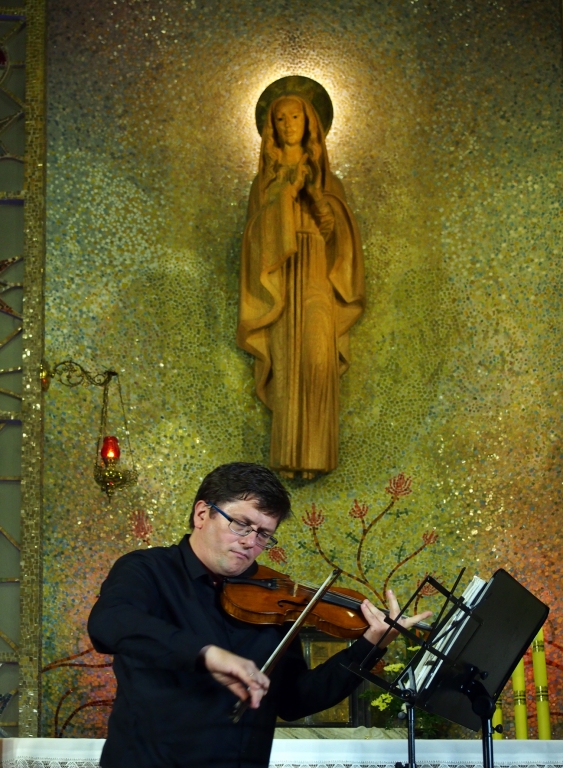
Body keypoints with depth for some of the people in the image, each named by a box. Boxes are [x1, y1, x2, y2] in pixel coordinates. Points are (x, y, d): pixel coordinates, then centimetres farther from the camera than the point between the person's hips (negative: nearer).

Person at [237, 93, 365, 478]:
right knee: (286, 363, -10)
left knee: (317, 356, -18)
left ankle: (314, 453, -16)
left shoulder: (328, 181, 14)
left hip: (317, 276, 0)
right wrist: (285, 196, -10)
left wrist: (320, 200, -13)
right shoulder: (265, 181, 14)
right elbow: (259, 233, 2)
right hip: (281, 280, 0)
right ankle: (288, 454, -8)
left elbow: (343, 233, 4)